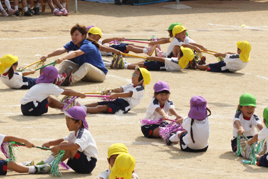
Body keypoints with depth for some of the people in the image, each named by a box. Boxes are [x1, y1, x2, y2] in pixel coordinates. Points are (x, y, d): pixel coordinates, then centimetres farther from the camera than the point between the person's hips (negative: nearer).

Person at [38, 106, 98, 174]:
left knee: (65, 144, -23)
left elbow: (76, 145, -34)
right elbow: (63, 140, 19)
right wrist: (50, 143, 5)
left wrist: (60, 147, -41)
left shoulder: (84, 133, -16)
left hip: (88, 165, -10)